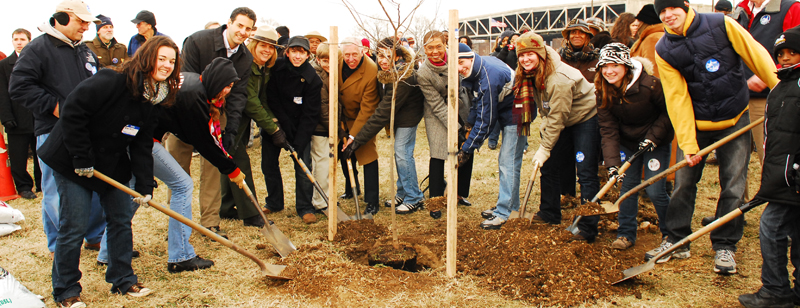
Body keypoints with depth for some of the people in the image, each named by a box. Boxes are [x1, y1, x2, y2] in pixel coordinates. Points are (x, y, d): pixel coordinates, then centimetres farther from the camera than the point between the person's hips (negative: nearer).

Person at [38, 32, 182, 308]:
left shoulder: (153, 102, 0)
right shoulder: (112, 81, -23)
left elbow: (142, 146, 1)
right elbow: (73, 111, -25)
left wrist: (145, 186, -7)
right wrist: (81, 158, -22)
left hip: (113, 166, 7)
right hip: (72, 162, -7)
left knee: (121, 219, 10)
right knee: (74, 226, -2)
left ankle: (123, 279, 25)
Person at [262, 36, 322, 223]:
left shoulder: (312, 78, -17)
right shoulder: (276, 68, -13)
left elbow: (309, 115, -15)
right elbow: (271, 98, -8)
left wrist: (298, 144, -19)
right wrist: (283, 124, -15)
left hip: (300, 127, -2)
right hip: (275, 122, 2)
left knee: (303, 165, -7)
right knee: (268, 163, 6)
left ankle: (304, 208, 6)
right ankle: (274, 203, 24)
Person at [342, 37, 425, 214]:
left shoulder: (403, 79, -35)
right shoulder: (384, 70, -11)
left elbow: (383, 113, -34)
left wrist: (358, 140, -33)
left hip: (408, 116, -8)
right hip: (396, 114, 8)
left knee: (402, 153, -9)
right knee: (399, 153, 14)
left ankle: (414, 199, 4)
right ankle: (402, 193, 28)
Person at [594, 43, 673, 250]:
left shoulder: (650, 85, -26)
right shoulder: (603, 92, -14)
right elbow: (608, 130, -17)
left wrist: (653, 137, -21)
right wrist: (612, 163, -26)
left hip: (656, 142, -4)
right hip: (627, 142, 4)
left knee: (654, 191, -6)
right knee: (627, 186, 3)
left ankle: (671, 232, 17)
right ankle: (626, 233, 18)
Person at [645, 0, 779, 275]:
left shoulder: (721, 24, -10)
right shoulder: (664, 51, -7)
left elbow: (756, 56, -5)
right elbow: (677, 98, -9)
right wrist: (687, 143, -12)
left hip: (734, 120, -1)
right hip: (695, 123, 1)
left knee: (733, 185, 1)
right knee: (683, 182, 4)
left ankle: (724, 246, 16)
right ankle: (677, 241, 19)